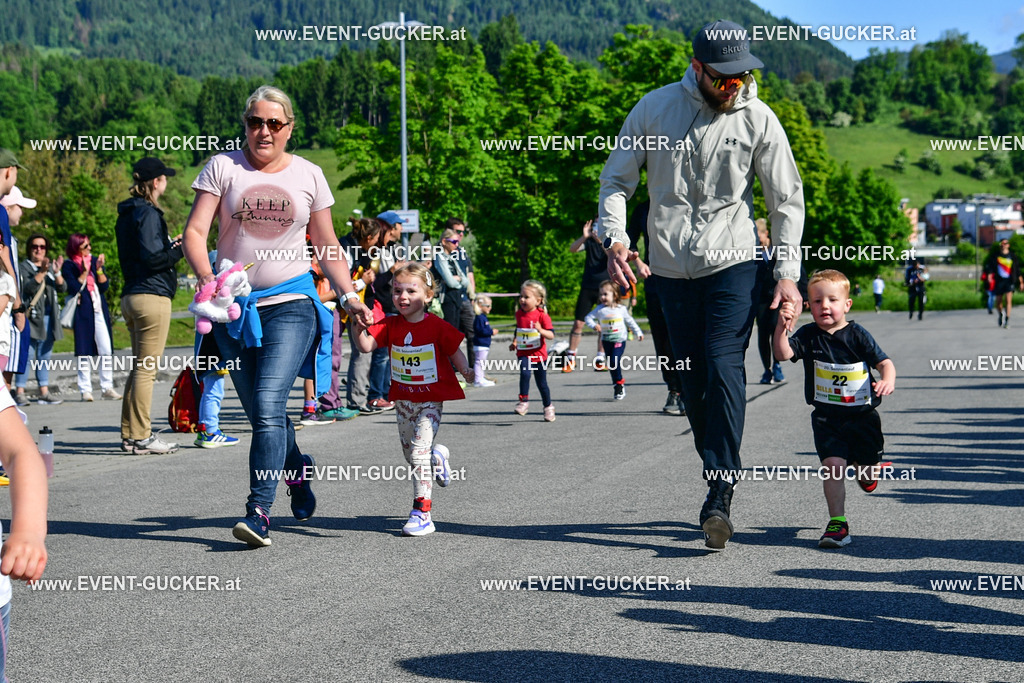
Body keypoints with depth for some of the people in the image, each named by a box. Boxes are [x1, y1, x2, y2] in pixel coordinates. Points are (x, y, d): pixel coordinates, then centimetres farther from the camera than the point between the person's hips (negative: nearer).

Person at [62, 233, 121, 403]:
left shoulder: (95, 261, 13)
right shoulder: (69, 265, 1)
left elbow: (105, 286, 5)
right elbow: (74, 288, -11)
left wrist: (99, 269, -7)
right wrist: (85, 271, -12)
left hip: (100, 310, 4)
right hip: (82, 312, -4)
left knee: (106, 350, -2)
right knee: (84, 352, -3)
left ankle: (107, 388, 3)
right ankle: (85, 390, 2)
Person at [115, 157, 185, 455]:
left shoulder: (126, 215, 17)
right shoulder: (148, 213, -12)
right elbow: (153, 257, -19)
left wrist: (170, 245, 20)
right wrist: (182, 248, -6)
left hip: (131, 296, 10)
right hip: (152, 296, -10)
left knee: (138, 368, 14)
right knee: (147, 369, -6)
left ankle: (129, 434, 17)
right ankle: (141, 436, -4)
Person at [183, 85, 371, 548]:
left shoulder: (308, 175, 8)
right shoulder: (223, 167, 3)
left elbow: (327, 245, 16)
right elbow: (194, 233, -2)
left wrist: (349, 295, 4)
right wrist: (208, 278, -20)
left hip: (291, 305, -1)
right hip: (234, 305, 1)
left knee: (268, 406, -16)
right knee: (260, 413, 8)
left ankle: (258, 511, -17)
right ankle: (296, 469, 37)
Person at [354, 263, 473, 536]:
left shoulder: (436, 326, -10)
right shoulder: (390, 325, -2)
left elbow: (454, 352, -1)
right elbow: (366, 346, -13)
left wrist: (466, 371, -18)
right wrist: (359, 326, -30)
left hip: (431, 399, -5)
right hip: (403, 399, 5)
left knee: (418, 453, -16)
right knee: (410, 453, 18)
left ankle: (422, 513, -15)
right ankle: (437, 456, 53)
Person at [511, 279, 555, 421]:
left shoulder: (542, 315, -12)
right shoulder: (519, 314, 5)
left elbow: (551, 335, -17)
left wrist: (541, 330, -35)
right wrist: (514, 342, 13)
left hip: (538, 354, -3)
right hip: (523, 353, 3)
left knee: (542, 383, 9)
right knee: (524, 374, -25)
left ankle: (548, 407, 29)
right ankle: (524, 401, -16)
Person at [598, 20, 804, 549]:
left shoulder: (758, 119, -4)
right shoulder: (655, 109, -2)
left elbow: (786, 199, 2)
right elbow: (616, 178, 6)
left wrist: (788, 272, -6)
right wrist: (614, 238, -11)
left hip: (731, 265, -2)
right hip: (669, 267, 2)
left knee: (723, 370, -16)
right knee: (690, 383, 6)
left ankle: (719, 497, -18)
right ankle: (718, 474, 23)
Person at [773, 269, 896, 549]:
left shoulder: (858, 335, -8)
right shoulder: (808, 336, -6)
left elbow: (884, 362, -9)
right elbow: (783, 353, -21)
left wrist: (888, 380, -31)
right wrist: (782, 326, -38)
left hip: (862, 415, 1)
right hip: (827, 418, 0)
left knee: (867, 468, 13)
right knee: (833, 465, -17)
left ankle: (868, 470, 53)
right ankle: (837, 523, -9)